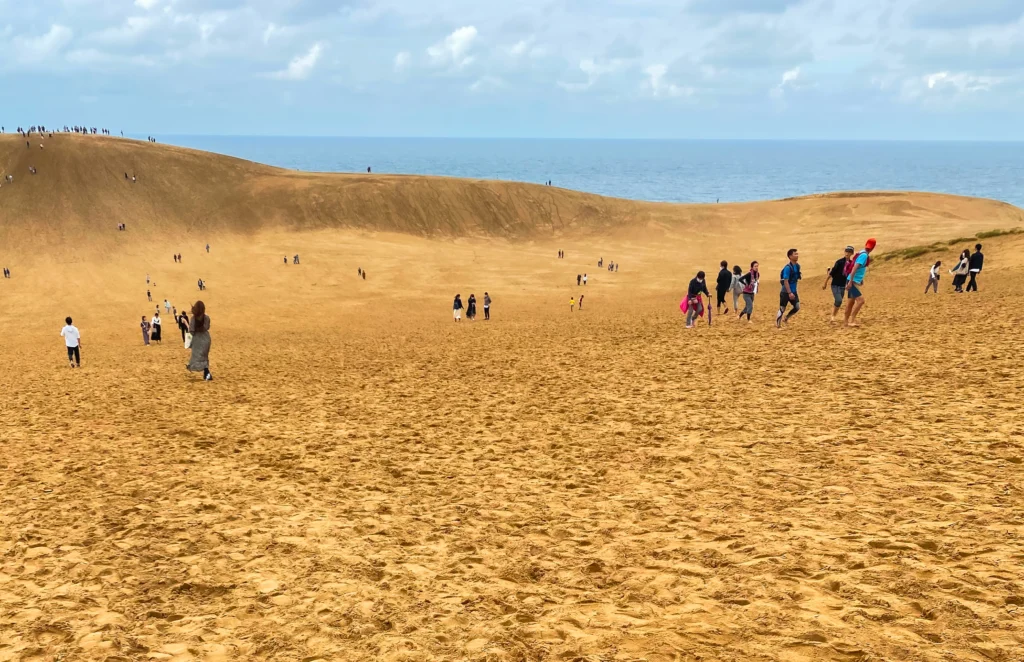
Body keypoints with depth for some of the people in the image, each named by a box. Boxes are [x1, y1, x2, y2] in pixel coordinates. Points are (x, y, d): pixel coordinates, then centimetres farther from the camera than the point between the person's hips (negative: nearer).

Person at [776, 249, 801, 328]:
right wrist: (789, 293, -25)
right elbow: (785, 281, -22)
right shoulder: (788, 268, -20)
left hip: (793, 291, 7)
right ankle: (778, 325, 13)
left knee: (797, 307, 4)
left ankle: (785, 318, 24)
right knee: (782, 308, 1)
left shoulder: (797, 266, 5)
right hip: (786, 292, -7)